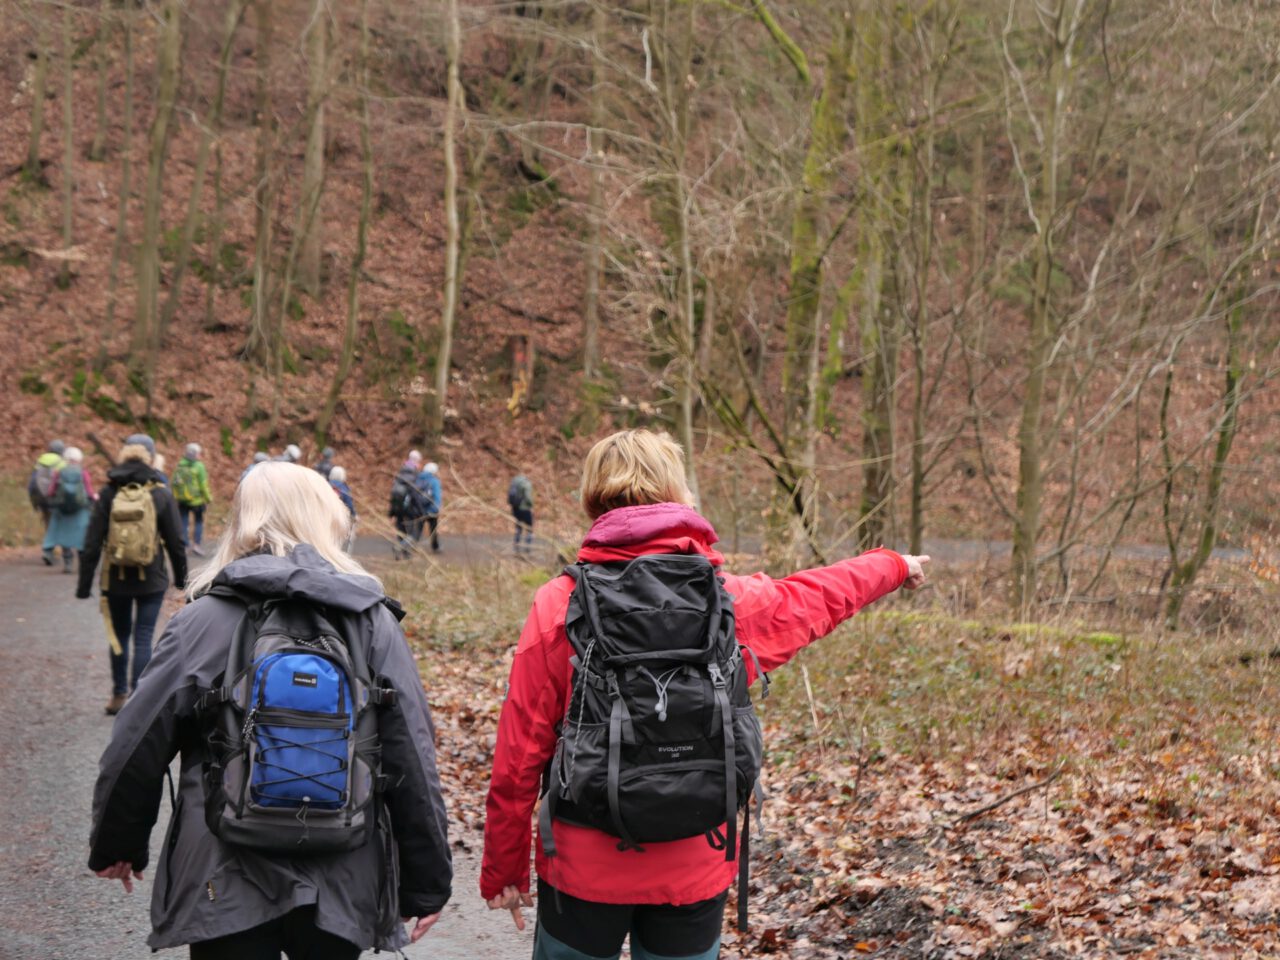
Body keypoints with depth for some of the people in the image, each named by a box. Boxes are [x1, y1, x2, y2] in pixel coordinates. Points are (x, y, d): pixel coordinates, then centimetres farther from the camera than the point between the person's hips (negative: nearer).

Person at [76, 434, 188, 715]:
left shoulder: (109, 493, -4)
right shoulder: (161, 494, -6)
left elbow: (93, 542, -5)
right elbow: (175, 541, -3)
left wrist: (85, 582, 1)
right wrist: (181, 577, 11)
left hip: (116, 579, 1)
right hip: (151, 580, -1)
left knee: (120, 636, 17)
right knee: (143, 638, 2)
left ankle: (119, 695, 25)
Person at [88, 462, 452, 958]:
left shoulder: (203, 620, -5)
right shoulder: (373, 622, -1)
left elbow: (138, 746, -2)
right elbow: (412, 758, -3)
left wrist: (115, 845, 16)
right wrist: (428, 884, 6)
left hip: (225, 881, -1)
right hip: (343, 881, 2)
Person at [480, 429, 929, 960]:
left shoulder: (558, 606, -9)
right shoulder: (731, 600, -3)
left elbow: (518, 754, -7)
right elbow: (820, 595, 18)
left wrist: (503, 871, 6)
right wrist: (894, 566, 40)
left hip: (584, 870, -1)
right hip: (694, 871, 1)